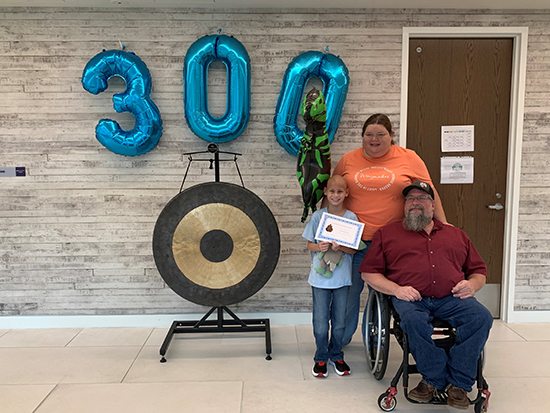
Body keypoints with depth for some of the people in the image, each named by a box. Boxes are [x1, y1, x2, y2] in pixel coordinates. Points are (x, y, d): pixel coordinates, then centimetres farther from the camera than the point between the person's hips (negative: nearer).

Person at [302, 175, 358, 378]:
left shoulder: (351, 218, -2)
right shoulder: (318, 216, -2)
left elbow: (354, 249, -3)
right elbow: (309, 245, 2)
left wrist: (340, 246, -22)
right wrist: (319, 247, -19)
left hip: (342, 276, 1)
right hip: (320, 276, -1)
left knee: (339, 320, 12)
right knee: (320, 321, 5)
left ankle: (336, 356, 31)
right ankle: (321, 358, 24)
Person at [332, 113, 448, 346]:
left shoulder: (408, 158, 2)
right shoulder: (348, 160, 6)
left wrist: (442, 223, 1)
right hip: (354, 240, 1)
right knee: (349, 289, 8)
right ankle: (342, 338, 26)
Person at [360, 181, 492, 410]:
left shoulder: (456, 235, 26)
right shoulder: (387, 233, 17)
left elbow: (479, 270, 27)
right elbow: (369, 273, 10)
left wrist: (472, 285, 2)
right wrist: (396, 289, -7)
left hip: (452, 298, 3)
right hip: (410, 299, -2)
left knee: (481, 317, -26)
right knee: (414, 321, -35)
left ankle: (458, 382, -17)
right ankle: (438, 378, -14)